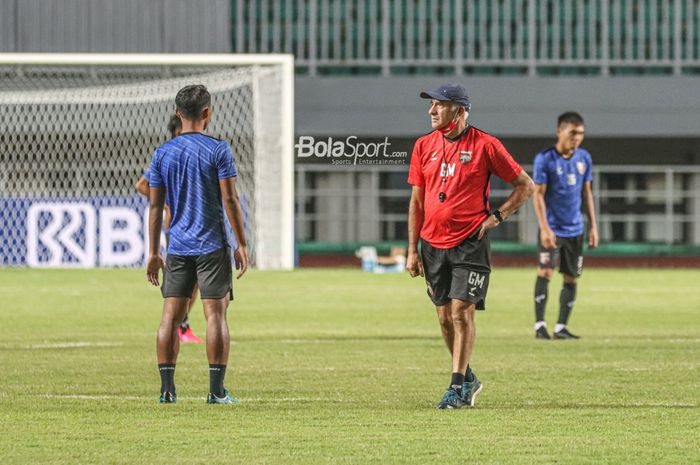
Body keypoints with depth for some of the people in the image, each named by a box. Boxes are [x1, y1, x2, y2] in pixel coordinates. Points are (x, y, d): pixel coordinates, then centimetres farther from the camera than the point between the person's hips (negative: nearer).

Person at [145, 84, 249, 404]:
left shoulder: (162, 154, 5)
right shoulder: (218, 150, -6)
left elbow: (155, 205, 7)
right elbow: (230, 200, -8)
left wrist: (153, 253, 11)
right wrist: (241, 245, -1)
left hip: (177, 247, 3)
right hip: (212, 246, -3)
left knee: (171, 315, 5)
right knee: (216, 314, -2)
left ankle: (167, 389, 3)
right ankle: (216, 390, -5)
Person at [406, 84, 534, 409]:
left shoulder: (485, 145, -5)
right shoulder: (424, 146, 8)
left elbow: (525, 185, 3)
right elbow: (416, 201, 12)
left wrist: (497, 216, -7)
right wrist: (412, 250, 7)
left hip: (470, 244, -5)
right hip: (433, 245, 5)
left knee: (461, 312, -11)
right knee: (444, 316, 8)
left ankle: (457, 386, -6)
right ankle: (467, 379, 24)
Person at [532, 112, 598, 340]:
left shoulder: (584, 158, 7)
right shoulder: (545, 159, -9)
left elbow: (587, 193, 14)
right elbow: (538, 194, -10)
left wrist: (593, 226, 11)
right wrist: (544, 228, -17)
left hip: (575, 229, 5)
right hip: (552, 228, -5)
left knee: (571, 278, 6)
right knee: (545, 272, -15)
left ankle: (561, 327, 13)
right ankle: (540, 325, -12)